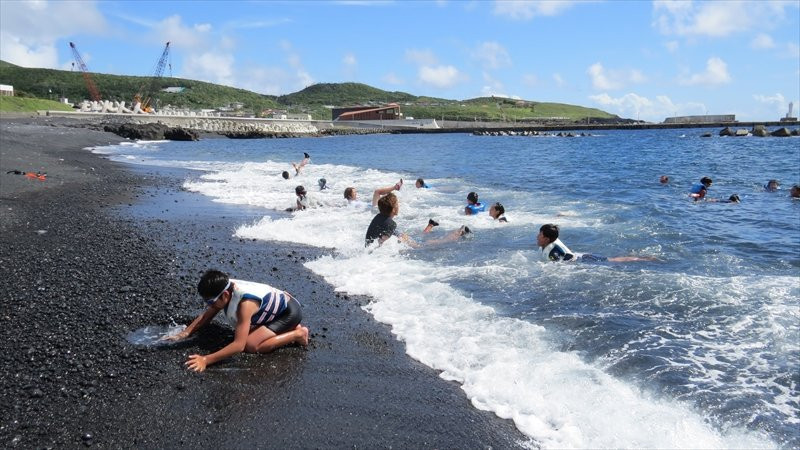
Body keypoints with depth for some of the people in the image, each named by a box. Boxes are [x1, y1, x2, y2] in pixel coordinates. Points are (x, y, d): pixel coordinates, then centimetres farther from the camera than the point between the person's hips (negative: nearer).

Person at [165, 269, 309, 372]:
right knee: (242, 332, 16)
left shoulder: (245, 304, -37)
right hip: (277, 305, 9)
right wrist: (185, 333, -8)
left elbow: (239, 345, -39)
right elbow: (207, 315, 2)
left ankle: (297, 334, -5)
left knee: (251, 346, -20)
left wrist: (205, 360, -41)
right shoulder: (226, 288, -13)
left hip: (290, 311, -9)